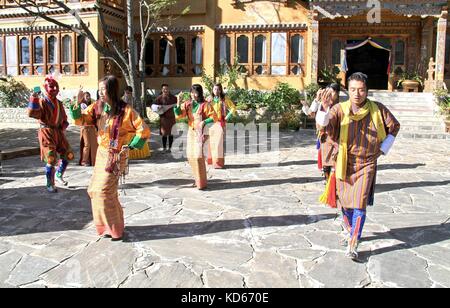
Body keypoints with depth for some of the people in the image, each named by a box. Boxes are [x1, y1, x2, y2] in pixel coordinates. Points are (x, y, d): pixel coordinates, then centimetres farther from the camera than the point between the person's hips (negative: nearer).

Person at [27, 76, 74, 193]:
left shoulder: (59, 103, 12)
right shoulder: (42, 102, -7)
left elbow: (64, 119, 22)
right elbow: (32, 113, -24)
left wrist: (63, 127, 3)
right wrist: (34, 99, -29)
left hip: (59, 132, 7)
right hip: (46, 132, -6)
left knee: (68, 155, 8)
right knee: (51, 159, -9)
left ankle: (59, 175, 32)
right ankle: (50, 184, 8)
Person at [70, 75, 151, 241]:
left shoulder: (125, 110, -16)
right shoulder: (97, 106, 2)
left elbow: (144, 130, -16)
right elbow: (80, 120, 0)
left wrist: (130, 146, -12)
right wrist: (77, 103, -15)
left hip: (115, 155, -7)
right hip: (101, 153, 7)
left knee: (104, 191, -8)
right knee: (94, 190, 12)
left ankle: (114, 229, 9)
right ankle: (107, 223, 30)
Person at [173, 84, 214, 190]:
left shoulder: (204, 105, -9)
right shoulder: (187, 104, 4)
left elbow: (212, 117, -8)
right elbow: (179, 115, -5)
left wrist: (204, 122, -24)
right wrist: (178, 103, -16)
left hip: (200, 132, -5)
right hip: (191, 132, 6)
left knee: (198, 156, -10)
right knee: (191, 156, 10)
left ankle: (202, 183, -1)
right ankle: (198, 178, 28)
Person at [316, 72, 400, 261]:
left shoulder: (377, 109, -5)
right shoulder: (340, 109, -10)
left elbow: (394, 126, 11)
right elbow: (324, 123, -27)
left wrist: (383, 148, 3)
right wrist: (324, 109, -48)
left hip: (366, 164, -1)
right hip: (344, 164, 1)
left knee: (360, 204, -11)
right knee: (345, 203, 14)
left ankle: (353, 245, -4)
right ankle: (351, 230, 41)